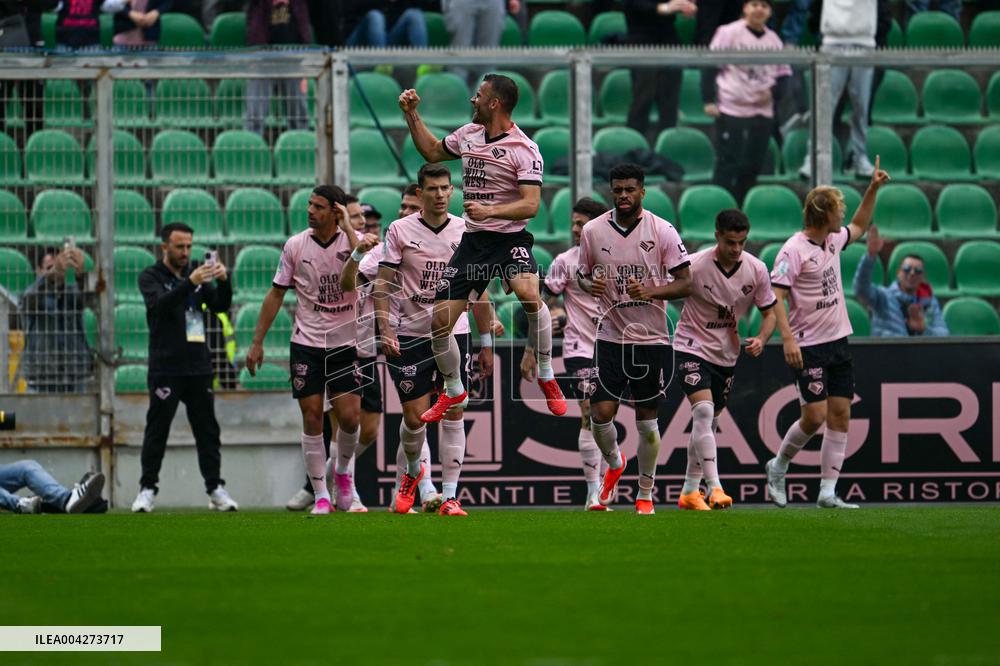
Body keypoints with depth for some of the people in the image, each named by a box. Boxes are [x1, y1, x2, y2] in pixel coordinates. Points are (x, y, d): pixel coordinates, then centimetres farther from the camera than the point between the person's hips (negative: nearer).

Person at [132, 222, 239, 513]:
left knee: (208, 431, 5)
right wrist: (190, 283, -35)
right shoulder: (151, 277, -1)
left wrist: (223, 280, -16)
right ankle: (147, 489, 2)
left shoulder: (196, 273, 12)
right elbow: (160, 304, -21)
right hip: (166, 368, -4)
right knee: (157, 431, -3)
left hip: (199, 368, 4)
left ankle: (215, 489, 9)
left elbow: (220, 306, 4)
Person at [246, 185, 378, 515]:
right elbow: (276, 294, 6)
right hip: (306, 343, 1)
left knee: (349, 416, -8)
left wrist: (347, 228, -21)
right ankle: (321, 496, 4)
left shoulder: (355, 240, -4)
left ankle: (342, 470, 22)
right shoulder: (295, 246, 0)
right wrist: (257, 341, 5)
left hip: (345, 343, -1)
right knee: (312, 417, -3)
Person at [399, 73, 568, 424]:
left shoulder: (524, 149, -12)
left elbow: (530, 205, -19)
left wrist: (490, 210, -32)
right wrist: (411, 114, 18)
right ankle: (454, 392, 24)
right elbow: (432, 151, 27)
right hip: (472, 240, 6)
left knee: (528, 293, -35)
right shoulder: (468, 134, 8)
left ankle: (546, 377, -15)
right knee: (438, 322, 0)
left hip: (511, 237, -6)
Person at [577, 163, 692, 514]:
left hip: (652, 338, -1)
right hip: (610, 336, 1)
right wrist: (591, 284, -10)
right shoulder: (593, 231, 1)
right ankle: (614, 463, 24)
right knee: (601, 413, -9)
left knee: (647, 419, 4)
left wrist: (650, 291, -21)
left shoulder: (662, 231, -5)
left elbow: (685, 283, -4)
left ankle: (645, 496, 18)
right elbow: (584, 275, 14)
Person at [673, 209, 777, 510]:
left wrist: (761, 339, -16)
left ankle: (690, 491, 25)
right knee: (703, 410, -24)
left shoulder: (756, 270, -8)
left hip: (727, 354, 5)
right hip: (692, 347, -5)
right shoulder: (695, 266, -20)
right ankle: (714, 487, -30)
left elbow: (769, 313, 2)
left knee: (709, 423, 13)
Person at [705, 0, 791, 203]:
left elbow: (784, 74, 16)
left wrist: (773, 91, -4)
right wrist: (710, 101, -10)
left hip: (762, 111, 5)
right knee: (728, 164, -5)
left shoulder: (773, 40, 9)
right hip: (731, 109, -5)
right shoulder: (729, 33, -4)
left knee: (752, 166, 6)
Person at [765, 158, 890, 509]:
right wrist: (788, 339, -27)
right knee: (815, 415, -11)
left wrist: (873, 189, 22)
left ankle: (828, 492, 2)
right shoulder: (794, 250, -14)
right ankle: (778, 466, 15)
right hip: (809, 347, -8)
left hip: (838, 342, 8)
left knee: (840, 415, 1)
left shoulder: (833, 240, 10)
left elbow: (859, 226, 32)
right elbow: (775, 296, -18)